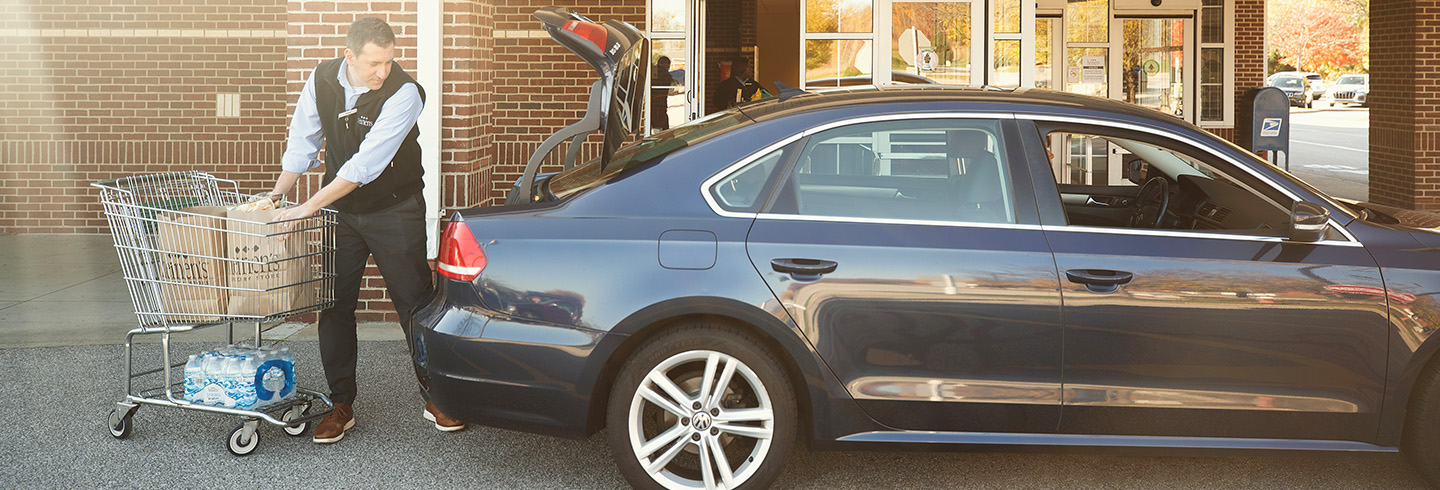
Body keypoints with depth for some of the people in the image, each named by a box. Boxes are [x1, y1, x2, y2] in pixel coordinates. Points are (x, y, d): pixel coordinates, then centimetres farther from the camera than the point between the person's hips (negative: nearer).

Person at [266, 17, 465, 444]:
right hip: (340, 209, 4)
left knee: (415, 302, 1)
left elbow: (367, 164, -29)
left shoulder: (404, 93, -24)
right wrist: (276, 196, 3)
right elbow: (302, 144, 7)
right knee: (334, 305, 4)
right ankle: (341, 405, 14)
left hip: (395, 211, -4)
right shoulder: (321, 81, -7)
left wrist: (308, 207, -30)